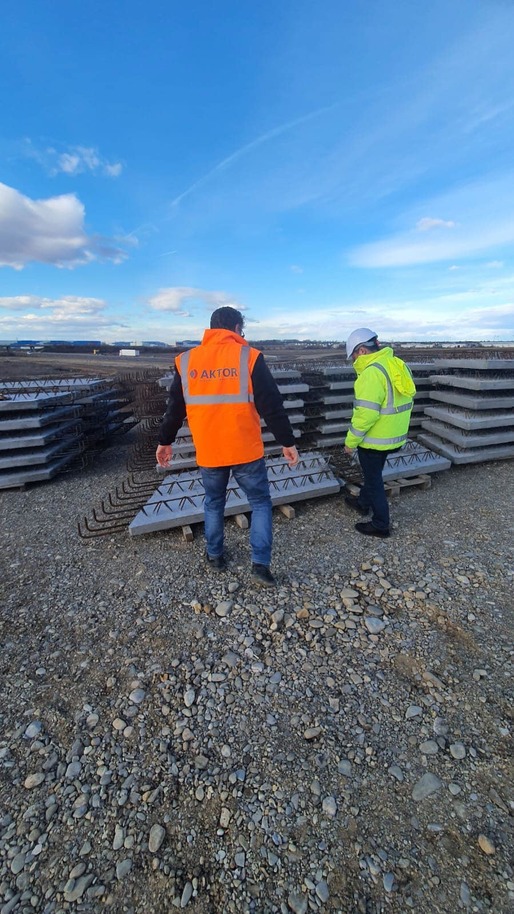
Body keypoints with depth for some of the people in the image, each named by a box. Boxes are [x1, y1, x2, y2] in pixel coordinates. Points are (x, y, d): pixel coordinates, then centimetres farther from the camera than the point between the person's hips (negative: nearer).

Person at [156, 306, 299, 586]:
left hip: (208, 453, 3)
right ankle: (260, 565, 13)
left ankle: (215, 555, 36)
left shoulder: (186, 360, 4)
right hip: (246, 450, -3)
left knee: (214, 503, 23)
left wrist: (165, 441, 21)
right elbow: (272, 405, -8)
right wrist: (287, 442, 0)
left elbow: (174, 408, 10)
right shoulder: (249, 357, -6)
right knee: (260, 503, 14)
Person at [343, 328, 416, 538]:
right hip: (394, 435, 9)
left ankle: (380, 524, 20)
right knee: (372, 473, 26)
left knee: (373, 479, 6)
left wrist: (351, 441, -18)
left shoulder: (372, 372, -23)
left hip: (375, 439, -9)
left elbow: (365, 413, -27)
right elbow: (402, 401, 14)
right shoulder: (398, 365, 7)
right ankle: (363, 503, 47)